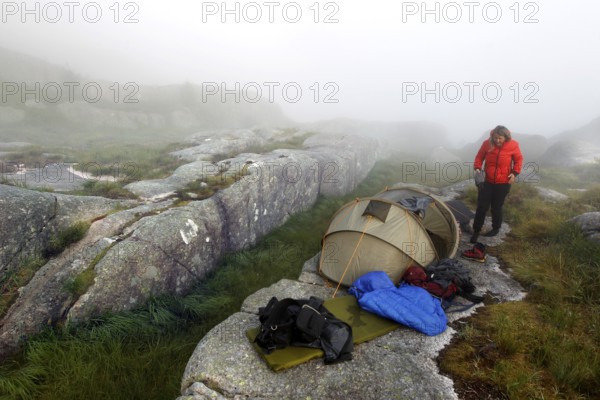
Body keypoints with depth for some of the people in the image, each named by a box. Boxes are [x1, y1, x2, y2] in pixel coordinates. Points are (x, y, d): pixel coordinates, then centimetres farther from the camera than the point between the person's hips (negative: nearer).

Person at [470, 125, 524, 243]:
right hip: (487, 181, 1)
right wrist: (477, 168, -12)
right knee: (482, 207, 0)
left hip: (503, 183, -1)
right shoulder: (487, 143, -9)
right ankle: (476, 231, 13)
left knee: (497, 207, 9)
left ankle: (496, 229, 32)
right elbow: (479, 157, 5)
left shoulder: (513, 145, -10)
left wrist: (515, 173, -8)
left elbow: (519, 159, 4)